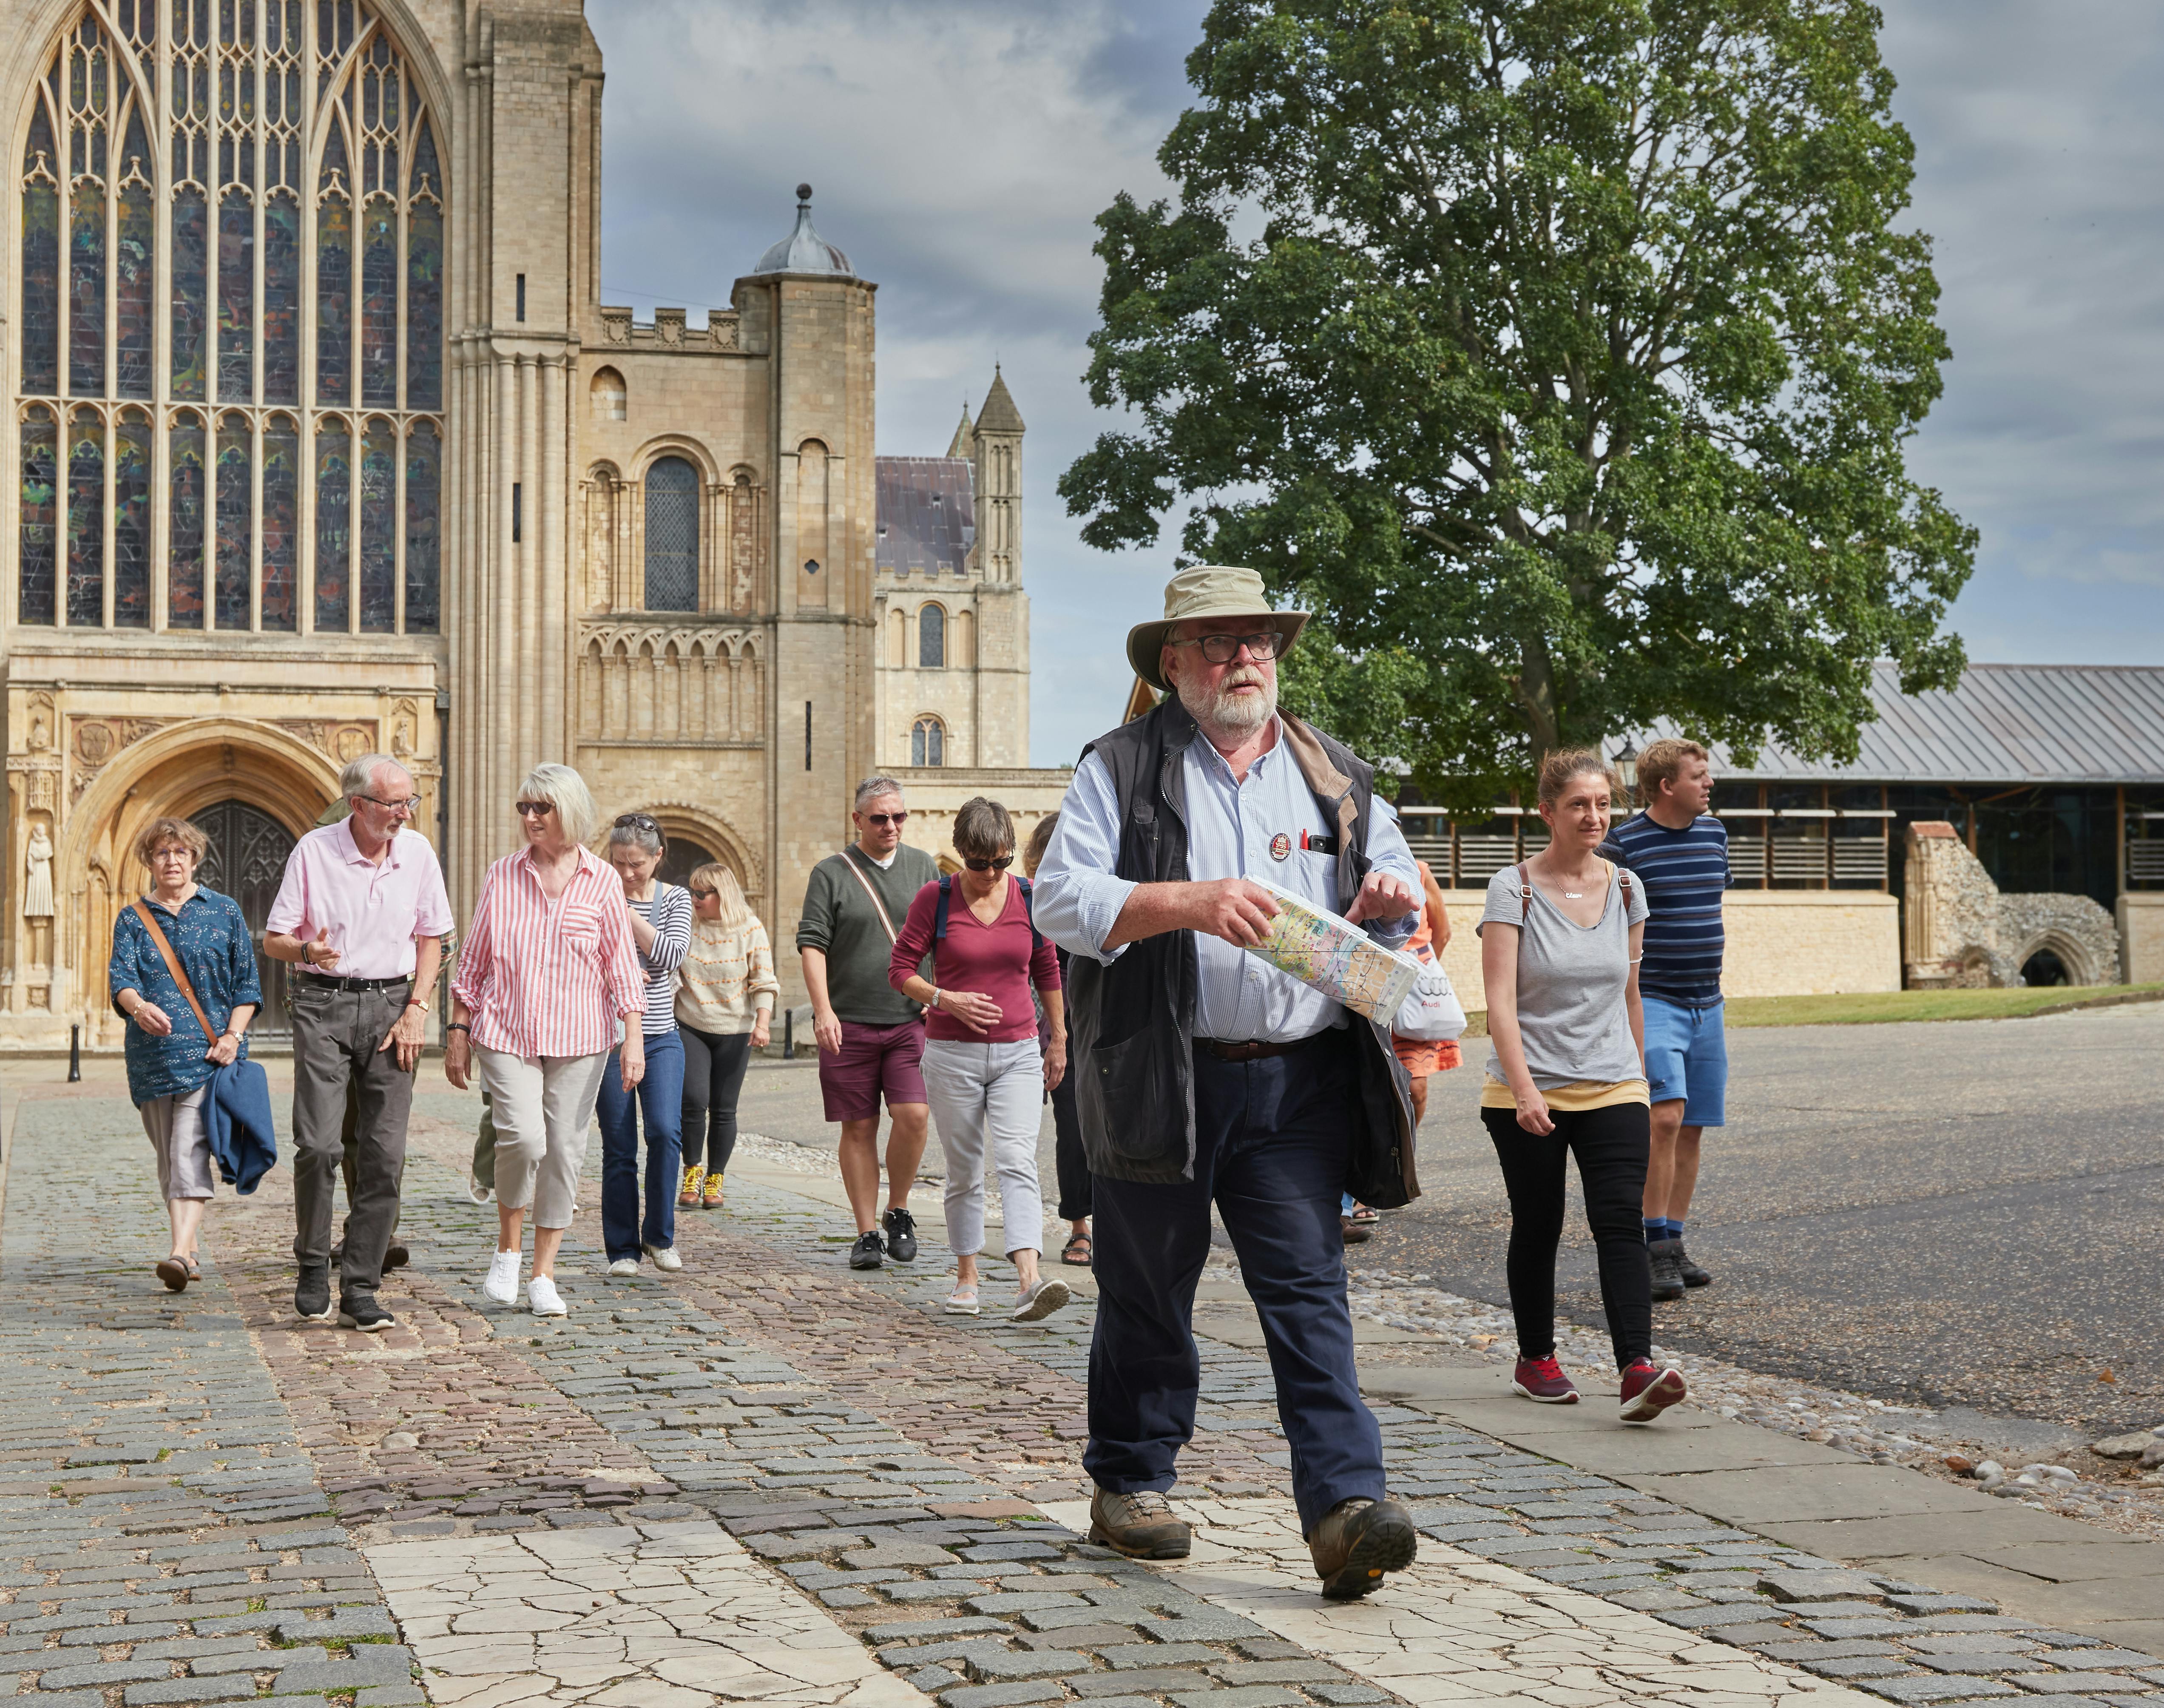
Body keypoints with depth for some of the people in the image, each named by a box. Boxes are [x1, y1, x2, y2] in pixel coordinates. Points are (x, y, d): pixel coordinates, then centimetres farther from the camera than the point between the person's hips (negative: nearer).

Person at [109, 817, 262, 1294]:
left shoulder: (224, 912, 8)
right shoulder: (132, 919, 11)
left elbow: (247, 982, 7)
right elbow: (120, 978, -4)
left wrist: (233, 1034, -7)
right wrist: (139, 1007, -27)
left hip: (210, 1049, -3)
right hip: (152, 1052, 3)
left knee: (189, 1149, -16)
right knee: (169, 1154, 7)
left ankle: (181, 1251, -27)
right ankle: (190, 1250, 18)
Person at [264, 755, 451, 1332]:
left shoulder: (417, 851, 5)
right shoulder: (314, 851, -4)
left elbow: (430, 938, 12)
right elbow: (273, 939, 0)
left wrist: (416, 1010, 0)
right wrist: (308, 950, -23)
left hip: (391, 1007, 3)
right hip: (323, 1004, -3)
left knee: (384, 1155, -3)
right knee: (318, 1144, -14)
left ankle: (360, 1290, 4)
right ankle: (312, 1265, 9)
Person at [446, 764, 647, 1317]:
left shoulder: (603, 881, 3)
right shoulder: (502, 876, 5)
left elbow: (622, 965, 5)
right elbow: (473, 960, 10)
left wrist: (634, 1037, -2)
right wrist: (459, 1031, 7)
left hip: (578, 1038, 1)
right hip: (506, 1032, -1)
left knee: (564, 1151, 2)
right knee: (523, 1137, -18)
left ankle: (544, 1276, 12)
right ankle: (507, 1249, 6)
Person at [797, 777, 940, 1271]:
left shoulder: (923, 867, 11)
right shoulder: (830, 874, 3)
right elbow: (812, 944, -3)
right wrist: (823, 1009, -13)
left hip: (911, 1021, 1)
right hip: (849, 1025, -1)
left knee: (912, 1116, -12)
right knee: (859, 1128, 2)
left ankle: (898, 1212, 10)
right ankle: (867, 1234, 11)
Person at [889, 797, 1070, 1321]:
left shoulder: (1030, 897, 2)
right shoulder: (934, 899, -4)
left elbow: (1047, 970, 15)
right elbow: (900, 969, 0)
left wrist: (1058, 1038, 18)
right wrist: (947, 1000, -16)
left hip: (1018, 1052, 1)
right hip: (952, 1055, -1)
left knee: (1017, 1161, -14)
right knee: (964, 1170, 7)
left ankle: (1030, 1281, -27)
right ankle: (966, 1275, 23)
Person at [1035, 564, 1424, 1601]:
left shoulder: (1334, 777, 15)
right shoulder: (1122, 769, 3)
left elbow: (1396, 884, 22)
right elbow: (1059, 899, -8)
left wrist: (1392, 899, -4)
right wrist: (1187, 903, -22)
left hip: (1300, 1079, 2)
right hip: (1163, 1076, -2)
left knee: (1307, 1285, -6)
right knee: (1148, 1289, 9)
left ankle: (1344, 1504, -12)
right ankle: (1129, 1484, 24)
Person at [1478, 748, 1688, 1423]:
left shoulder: (1624, 889, 6)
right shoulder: (1513, 890, -8)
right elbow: (1500, 1001, -15)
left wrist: (1638, 1074, 19)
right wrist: (1524, 1089, -24)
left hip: (1612, 1089, 3)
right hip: (1529, 1094, -3)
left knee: (1620, 1221, -12)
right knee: (1537, 1227, 7)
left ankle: (1638, 1368, -20)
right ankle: (1535, 1359, 25)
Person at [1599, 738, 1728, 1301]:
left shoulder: (1714, 834, 11)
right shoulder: (1624, 843, -9)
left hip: (1706, 1003, 7)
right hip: (1651, 1001, -7)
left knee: (1692, 1128, 8)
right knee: (1666, 1116, -19)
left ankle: (1673, 1244, 18)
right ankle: (1658, 1251, -13)